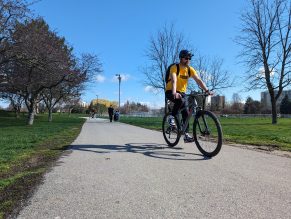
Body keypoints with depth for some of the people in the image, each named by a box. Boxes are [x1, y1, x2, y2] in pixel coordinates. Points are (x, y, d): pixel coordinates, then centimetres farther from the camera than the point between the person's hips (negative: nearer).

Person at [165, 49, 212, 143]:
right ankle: (172, 117, -12)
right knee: (180, 100, -36)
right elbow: (174, 81, -34)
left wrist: (207, 90, -22)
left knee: (186, 112, -5)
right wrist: (174, 93, -51)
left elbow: (198, 80, -10)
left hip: (182, 92, 5)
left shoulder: (190, 69, -2)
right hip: (170, 92, -5)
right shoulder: (174, 67, -18)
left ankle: (186, 135, 2)